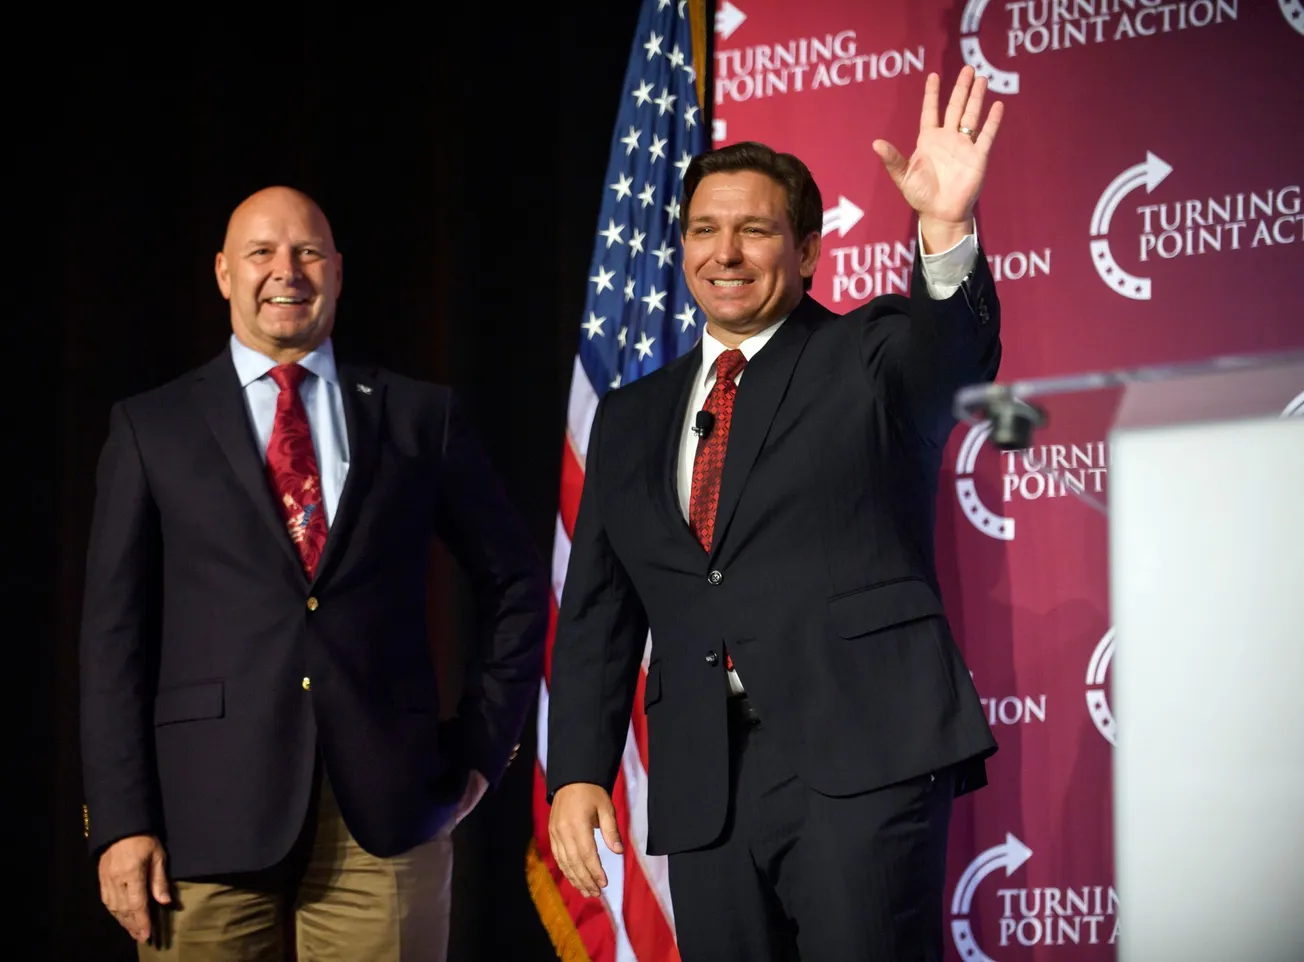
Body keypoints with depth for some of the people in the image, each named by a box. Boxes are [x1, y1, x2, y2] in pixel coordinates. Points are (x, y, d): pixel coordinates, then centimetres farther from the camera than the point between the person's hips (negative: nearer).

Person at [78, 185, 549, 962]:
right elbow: (116, 630, 4)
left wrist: (481, 746, 9)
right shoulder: (151, 429, 8)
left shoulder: (420, 417, 10)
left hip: (385, 811, 1)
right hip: (208, 820, 0)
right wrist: (122, 822, -4)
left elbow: (517, 583, 18)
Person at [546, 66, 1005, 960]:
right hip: (705, 787, 4)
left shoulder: (871, 358, 6)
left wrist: (948, 228, -37)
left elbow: (958, 351, -17)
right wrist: (577, 774, 5)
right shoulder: (632, 419, 18)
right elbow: (596, 617, 17)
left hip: (862, 759, -4)